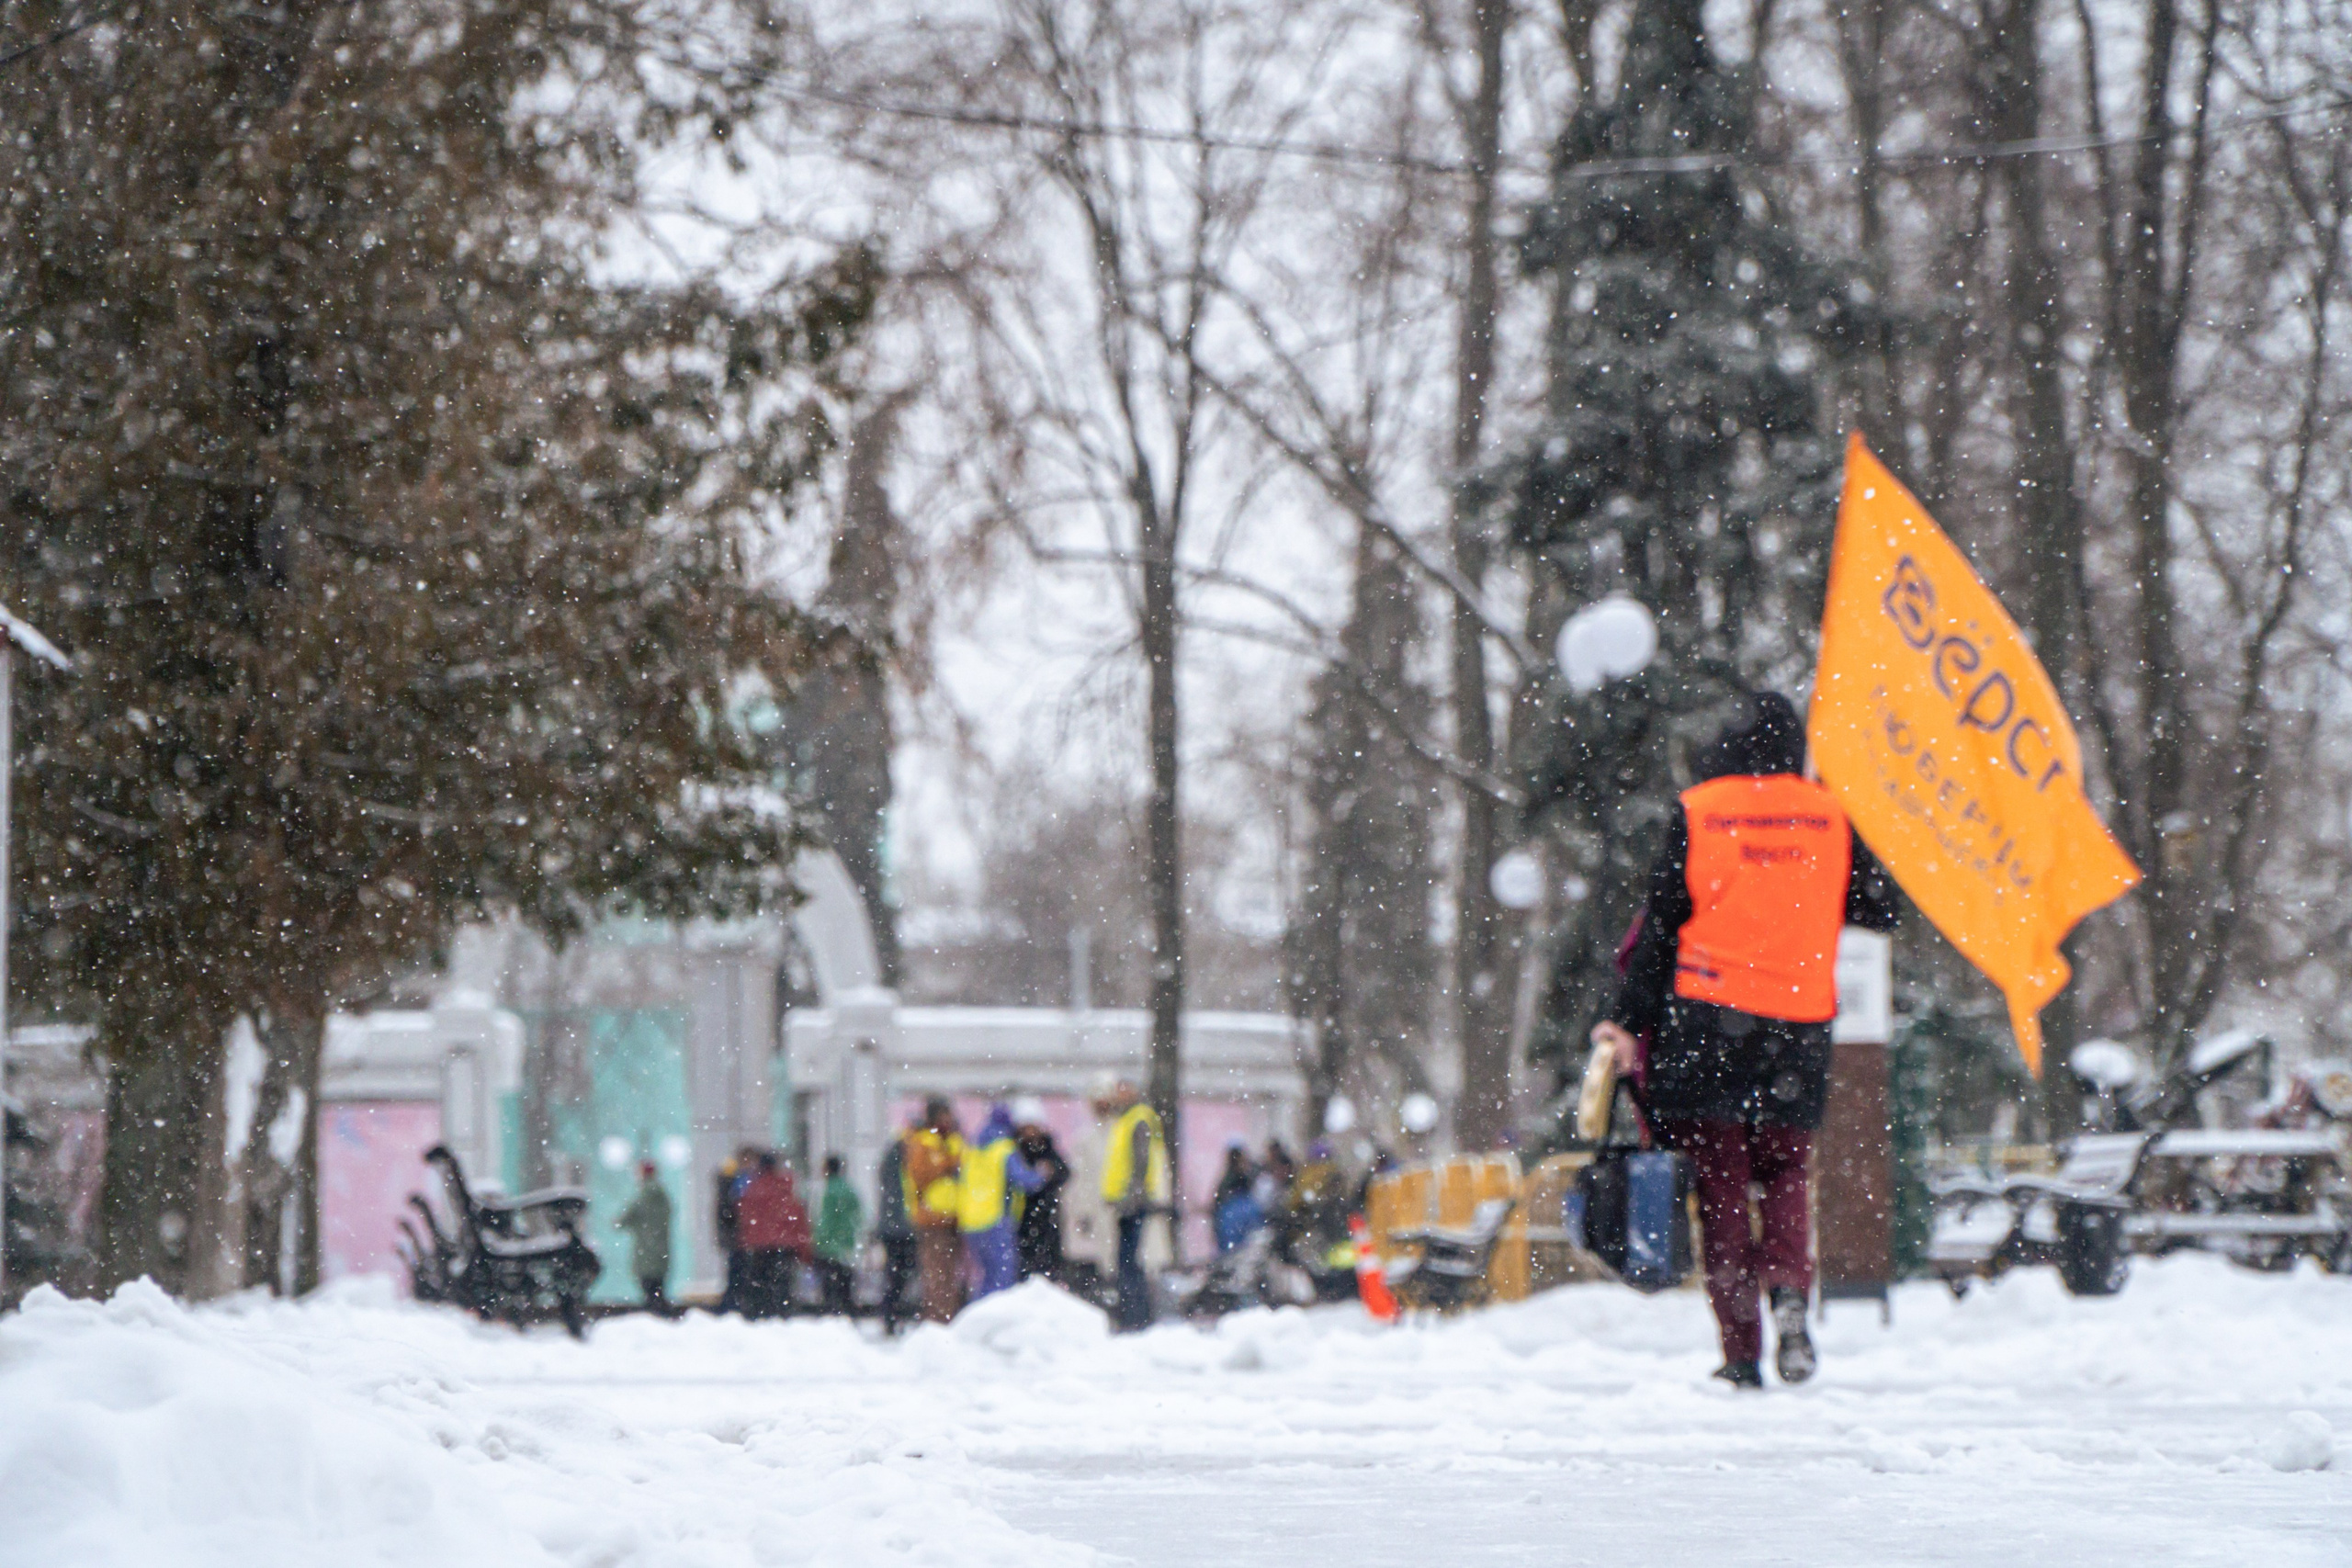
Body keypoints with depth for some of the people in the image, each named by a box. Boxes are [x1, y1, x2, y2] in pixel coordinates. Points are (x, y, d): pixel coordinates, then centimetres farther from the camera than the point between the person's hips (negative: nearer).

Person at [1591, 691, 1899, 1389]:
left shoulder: (1697, 813, -1)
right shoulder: (1832, 817, 3)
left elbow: (1661, 924, -2)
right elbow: (1879, 910, 9)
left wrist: (1630, 1021, 2)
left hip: (1708, 1015, -1)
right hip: (1800, 1024, 2)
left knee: (1720, 1183, 4)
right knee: (1785, 1175, 14)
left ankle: (1741, 1350, -2)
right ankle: (1788, 1285, -15)